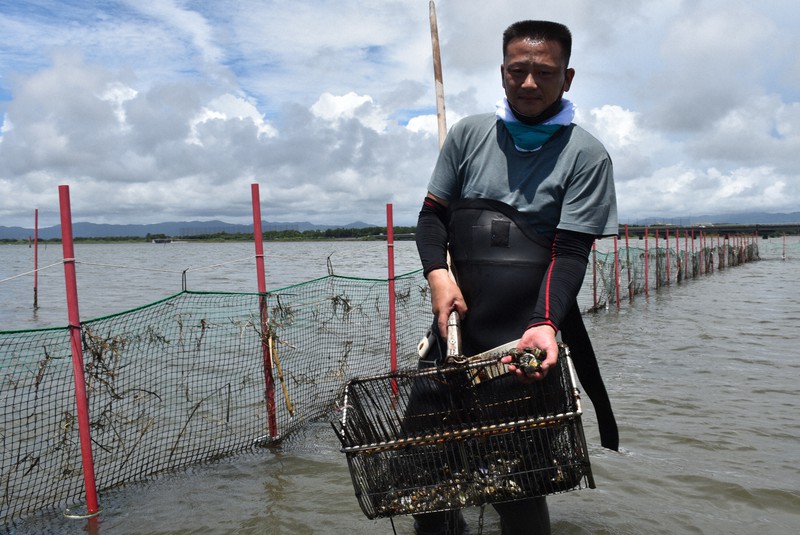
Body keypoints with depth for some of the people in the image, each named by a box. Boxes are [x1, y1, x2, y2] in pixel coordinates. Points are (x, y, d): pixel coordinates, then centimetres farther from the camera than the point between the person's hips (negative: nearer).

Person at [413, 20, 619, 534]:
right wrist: (438, 273, -9)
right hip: (456, 330, 4)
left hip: (528, 341, -3)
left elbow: (571, 254, -7)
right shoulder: (469, 134, 8)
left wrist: (545, 324, -23)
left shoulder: (586, 155, -2)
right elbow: (432, 215, 10)